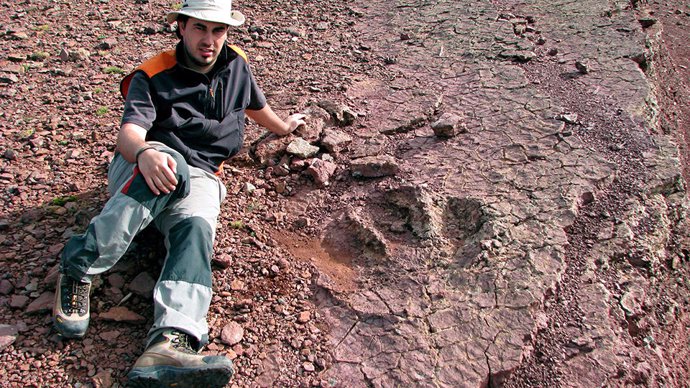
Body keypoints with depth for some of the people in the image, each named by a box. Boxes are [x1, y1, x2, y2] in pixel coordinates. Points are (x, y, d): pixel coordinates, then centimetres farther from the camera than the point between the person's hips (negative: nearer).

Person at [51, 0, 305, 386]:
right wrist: (145, 152, -41)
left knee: (196, 228, -33)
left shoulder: (237, 66, 12)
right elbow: (128, 134, -17)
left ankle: (170, 343, -59)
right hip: (141, 167, -2)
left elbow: (256, 104, 35)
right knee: (174, 164, -40)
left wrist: (283, 127, 49)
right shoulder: (153, 76, -1)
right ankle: (78, 267, -32)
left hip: (199, 177, 2)